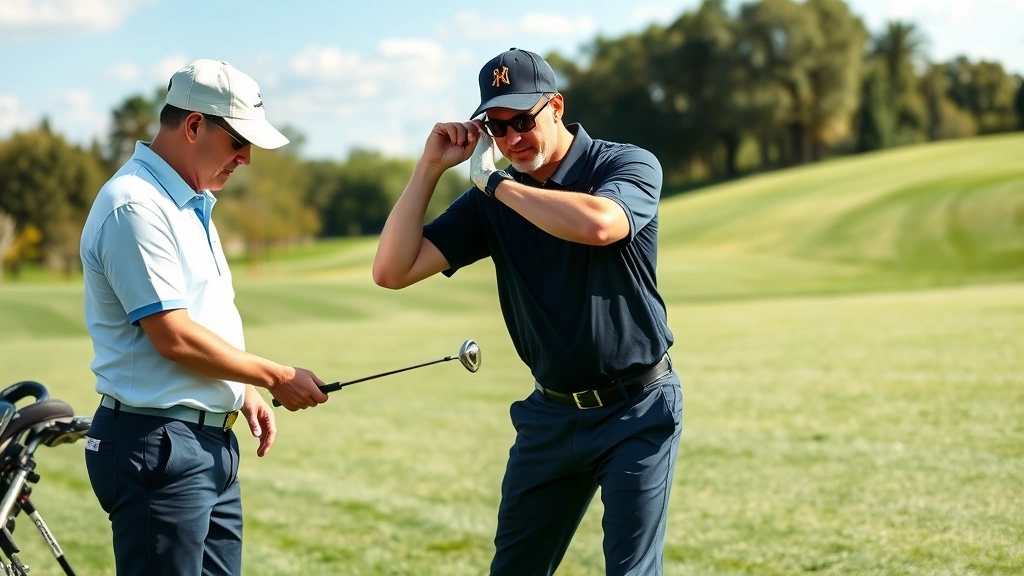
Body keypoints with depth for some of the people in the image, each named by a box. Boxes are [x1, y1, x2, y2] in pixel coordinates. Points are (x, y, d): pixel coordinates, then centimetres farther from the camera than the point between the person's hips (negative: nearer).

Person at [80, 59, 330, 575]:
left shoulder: (191, 203, 17)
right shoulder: (135, 207, -16)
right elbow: (173, 337, -20)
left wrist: (245, 392, 11)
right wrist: (275, 378, -11)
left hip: (211, 443, 10)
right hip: (157, 448, -10)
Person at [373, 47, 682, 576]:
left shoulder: (628, 165, -8)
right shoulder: (491, 202, 3)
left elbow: (598, 224, -33)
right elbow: (392, 271, -4)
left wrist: (493, 181, -20)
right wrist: (430, 167, -8)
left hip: (637, 412, -4)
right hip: (551, 414, 5)